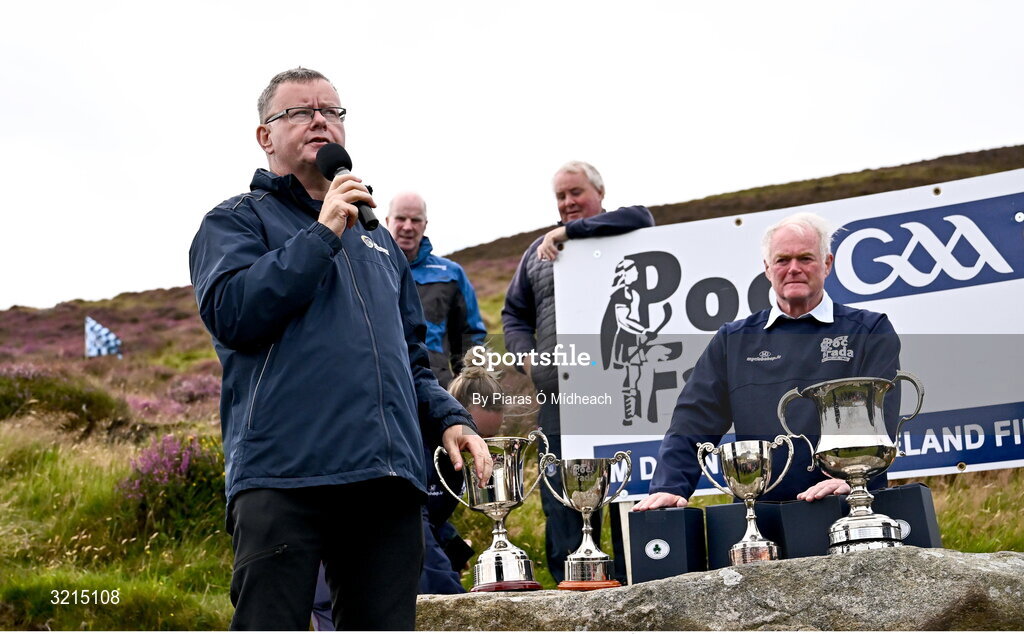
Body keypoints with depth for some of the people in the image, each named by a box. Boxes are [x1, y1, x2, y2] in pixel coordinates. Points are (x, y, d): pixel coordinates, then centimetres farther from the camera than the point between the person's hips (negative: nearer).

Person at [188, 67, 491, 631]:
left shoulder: (377, 238, 28)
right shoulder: (238, 220, 10)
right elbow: (231, 314, -10)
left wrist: (449, 418, 12)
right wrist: (322, 234, -7)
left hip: (388, 480, 6)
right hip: (283, 477, -5)